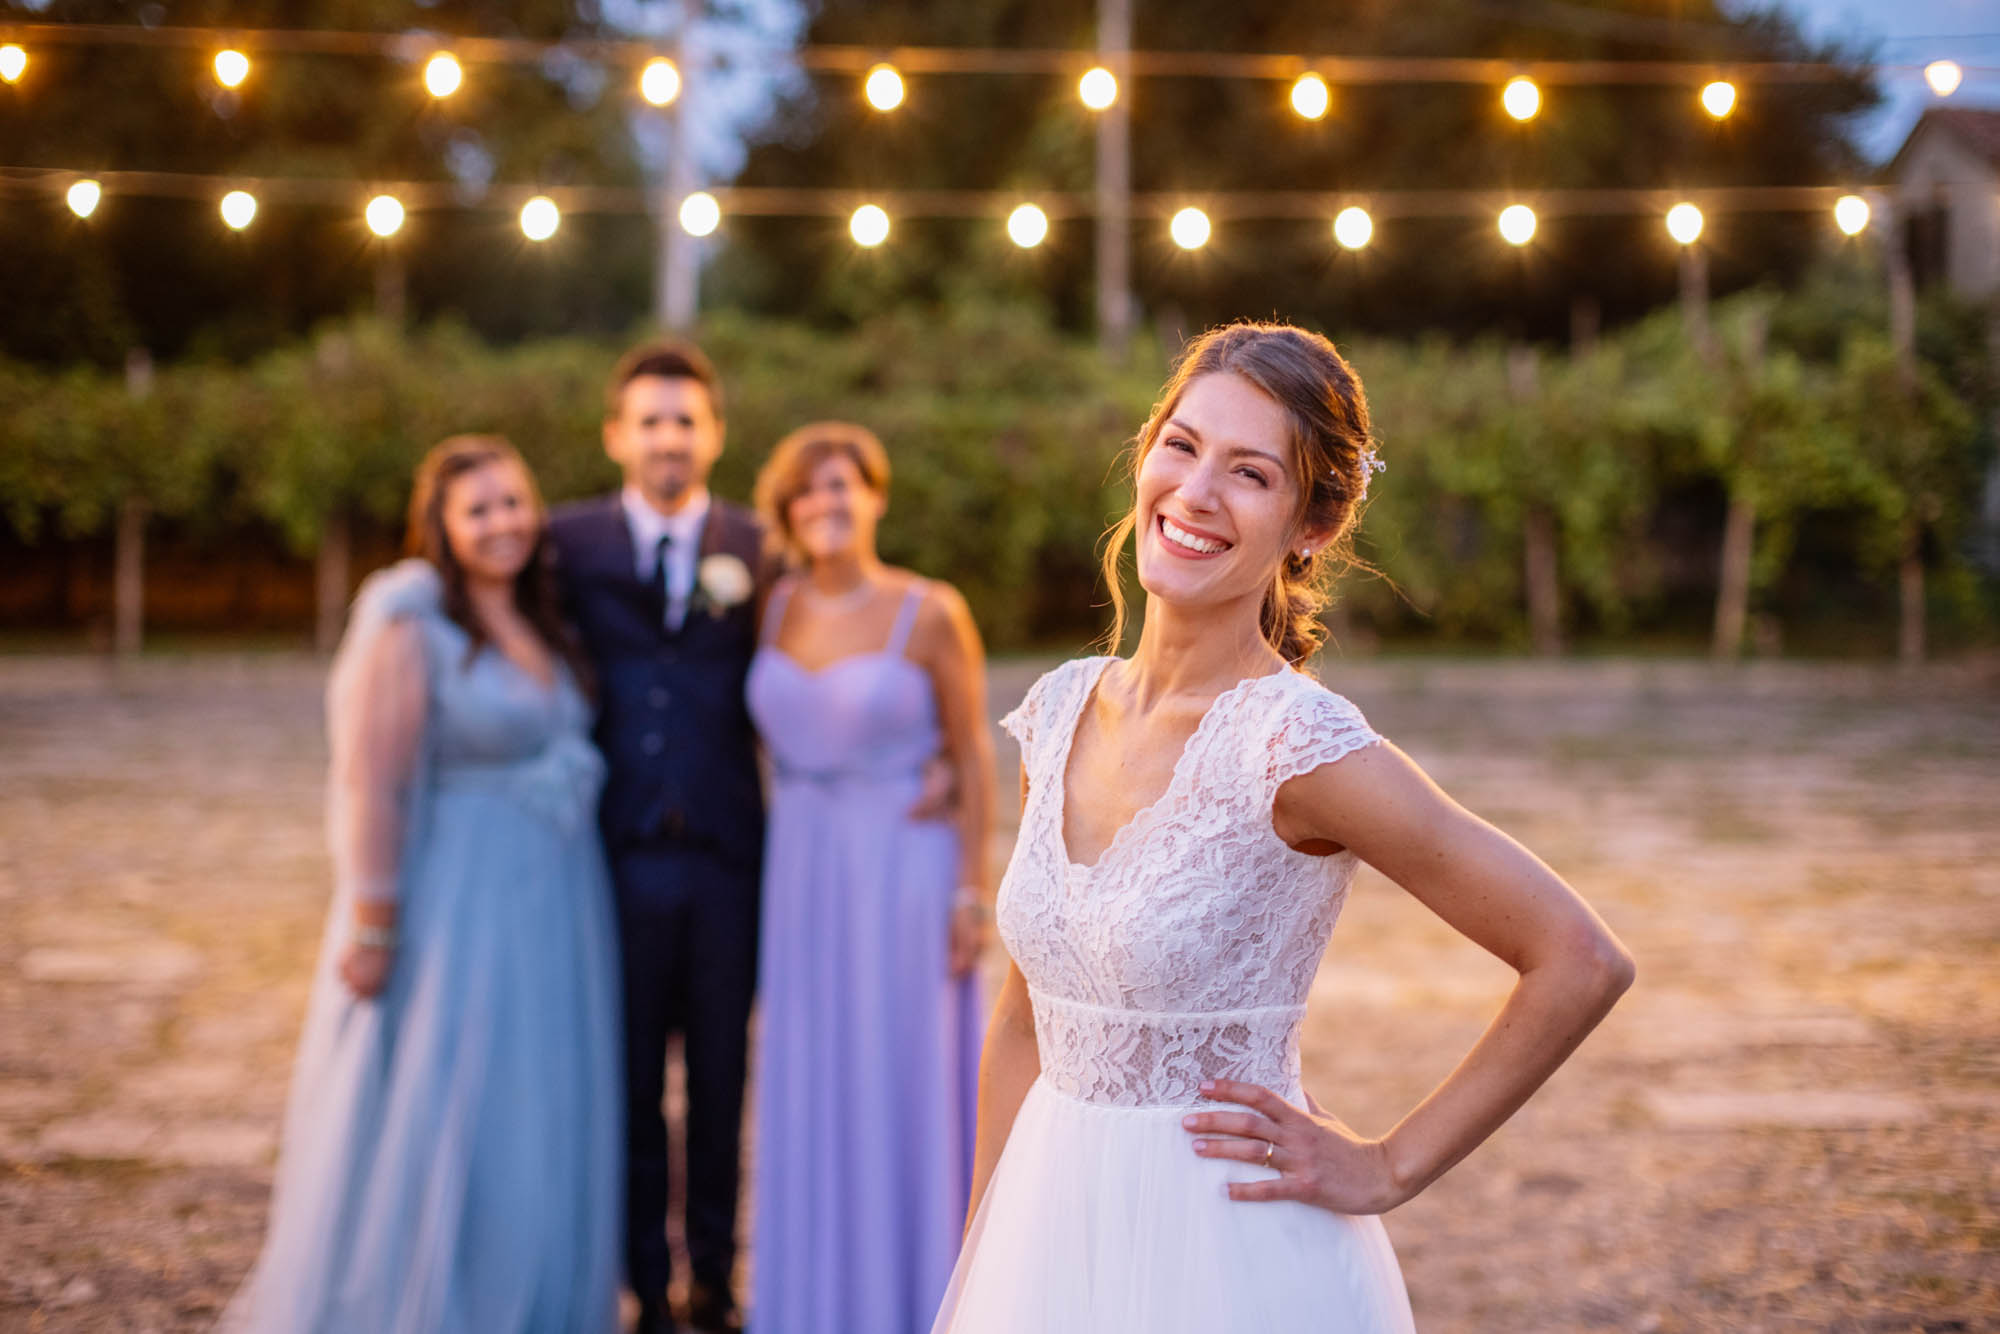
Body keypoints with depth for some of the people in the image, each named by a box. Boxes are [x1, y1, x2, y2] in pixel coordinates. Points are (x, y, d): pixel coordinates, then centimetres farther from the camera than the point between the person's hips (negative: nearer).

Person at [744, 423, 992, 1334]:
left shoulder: (931, 614, -10)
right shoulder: (777, 608, 3)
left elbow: (973, 759, -7)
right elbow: (772, 738, 10)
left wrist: (971, 893, -9)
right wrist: (774, 869, 3)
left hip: (901, 874, -4)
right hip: (799, 874, 5)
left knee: (900, 1086, 4)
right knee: (808, 1090, 11)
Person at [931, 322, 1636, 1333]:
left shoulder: (1298, 745, -19)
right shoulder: (1061, 712, -1)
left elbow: (1582, 963, -19)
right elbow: (1026, 1024, 8)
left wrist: (1390, 1170, -11)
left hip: (1225, 1253, -5)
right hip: (1045, 1239, 6)